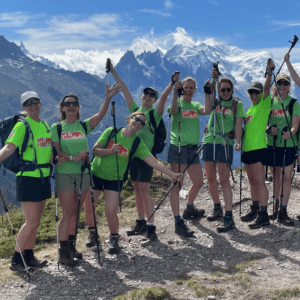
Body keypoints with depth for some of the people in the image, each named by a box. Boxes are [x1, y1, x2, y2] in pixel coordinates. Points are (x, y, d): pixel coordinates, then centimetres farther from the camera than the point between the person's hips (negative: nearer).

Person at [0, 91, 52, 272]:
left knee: (35, 221, 12)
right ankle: (16, 259, 7)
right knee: (32, 222, -7)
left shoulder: (45, 125, 12)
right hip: (28, 178, -7)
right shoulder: (22, 125, -10)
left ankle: (29, 257, 23)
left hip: (44, 177, 7)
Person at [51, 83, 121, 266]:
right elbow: (56, 151, -6)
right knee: (68, 213, -6)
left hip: (83, 173, 3)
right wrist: (73, 158, -21)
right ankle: (63, 252, 0)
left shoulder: (84, 126, 7)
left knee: (76, 212, 11)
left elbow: (100, 115, -9)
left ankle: (71, 246, 23)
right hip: (64, 173, -3)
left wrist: (108, 98, -23)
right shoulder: (56, 127, 1)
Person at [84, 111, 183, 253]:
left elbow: (154, 162, -13)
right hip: (95, 173, 1)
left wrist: (172, 174, -21)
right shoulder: (111, 132, -7)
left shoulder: (137, 144, -7)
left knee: (111, 211, -12)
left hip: (114, 179, -1)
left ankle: (114, 238, 16)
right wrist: (110, 151, -25)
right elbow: (95, 150, -8)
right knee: (88, 208, 4)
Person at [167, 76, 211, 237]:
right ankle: (178, 222, -6)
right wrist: (175, 92, -32)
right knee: (177, 185, -6)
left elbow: (207, 111, -9)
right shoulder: (178, 103, -2)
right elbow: (173, 111, -27)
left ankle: (189, 209, 41)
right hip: (178, 148, -7)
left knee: (198, 182, 17)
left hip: (192, 148, 7)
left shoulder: (196, 106, 12)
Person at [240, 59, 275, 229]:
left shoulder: (264, 105, -3)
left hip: (258, 148, -8)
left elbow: (267, 89, -20)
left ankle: (264, 215, -9)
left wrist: (270, 72, -32)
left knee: (260, 182, -10)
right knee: (252, 182, 14)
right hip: (247, 148, 8)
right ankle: (255, 209, 23)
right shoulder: (249, 109, 18)